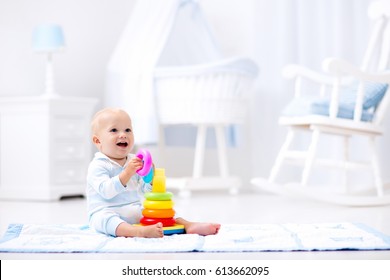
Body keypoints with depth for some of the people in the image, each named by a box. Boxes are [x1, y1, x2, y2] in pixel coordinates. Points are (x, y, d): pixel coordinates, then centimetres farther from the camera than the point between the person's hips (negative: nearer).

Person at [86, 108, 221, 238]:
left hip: (136, 213, 7)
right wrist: (127, 173, -31)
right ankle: (139, 232, -63)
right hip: (107, 213, -7)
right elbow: (106, 191, -24)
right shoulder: (98, 165, -7)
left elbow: (144, 190, 15)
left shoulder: (133, 161, 14)